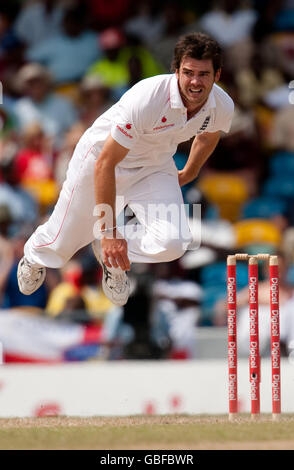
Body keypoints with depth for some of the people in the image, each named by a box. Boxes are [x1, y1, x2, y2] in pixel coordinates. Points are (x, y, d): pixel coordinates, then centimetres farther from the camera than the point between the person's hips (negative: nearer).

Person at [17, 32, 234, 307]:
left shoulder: (222, 107, -20)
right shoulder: (146, 99, -38)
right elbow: (105, 164, -32)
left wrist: (188, 174, 24)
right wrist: (109, 230, -31)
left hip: (155, 166, 4)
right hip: (101, 156, -4)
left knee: (172, 243, -22)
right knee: (62, 244, 11)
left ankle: (110, 257, 11)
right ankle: (36, 254, 52)